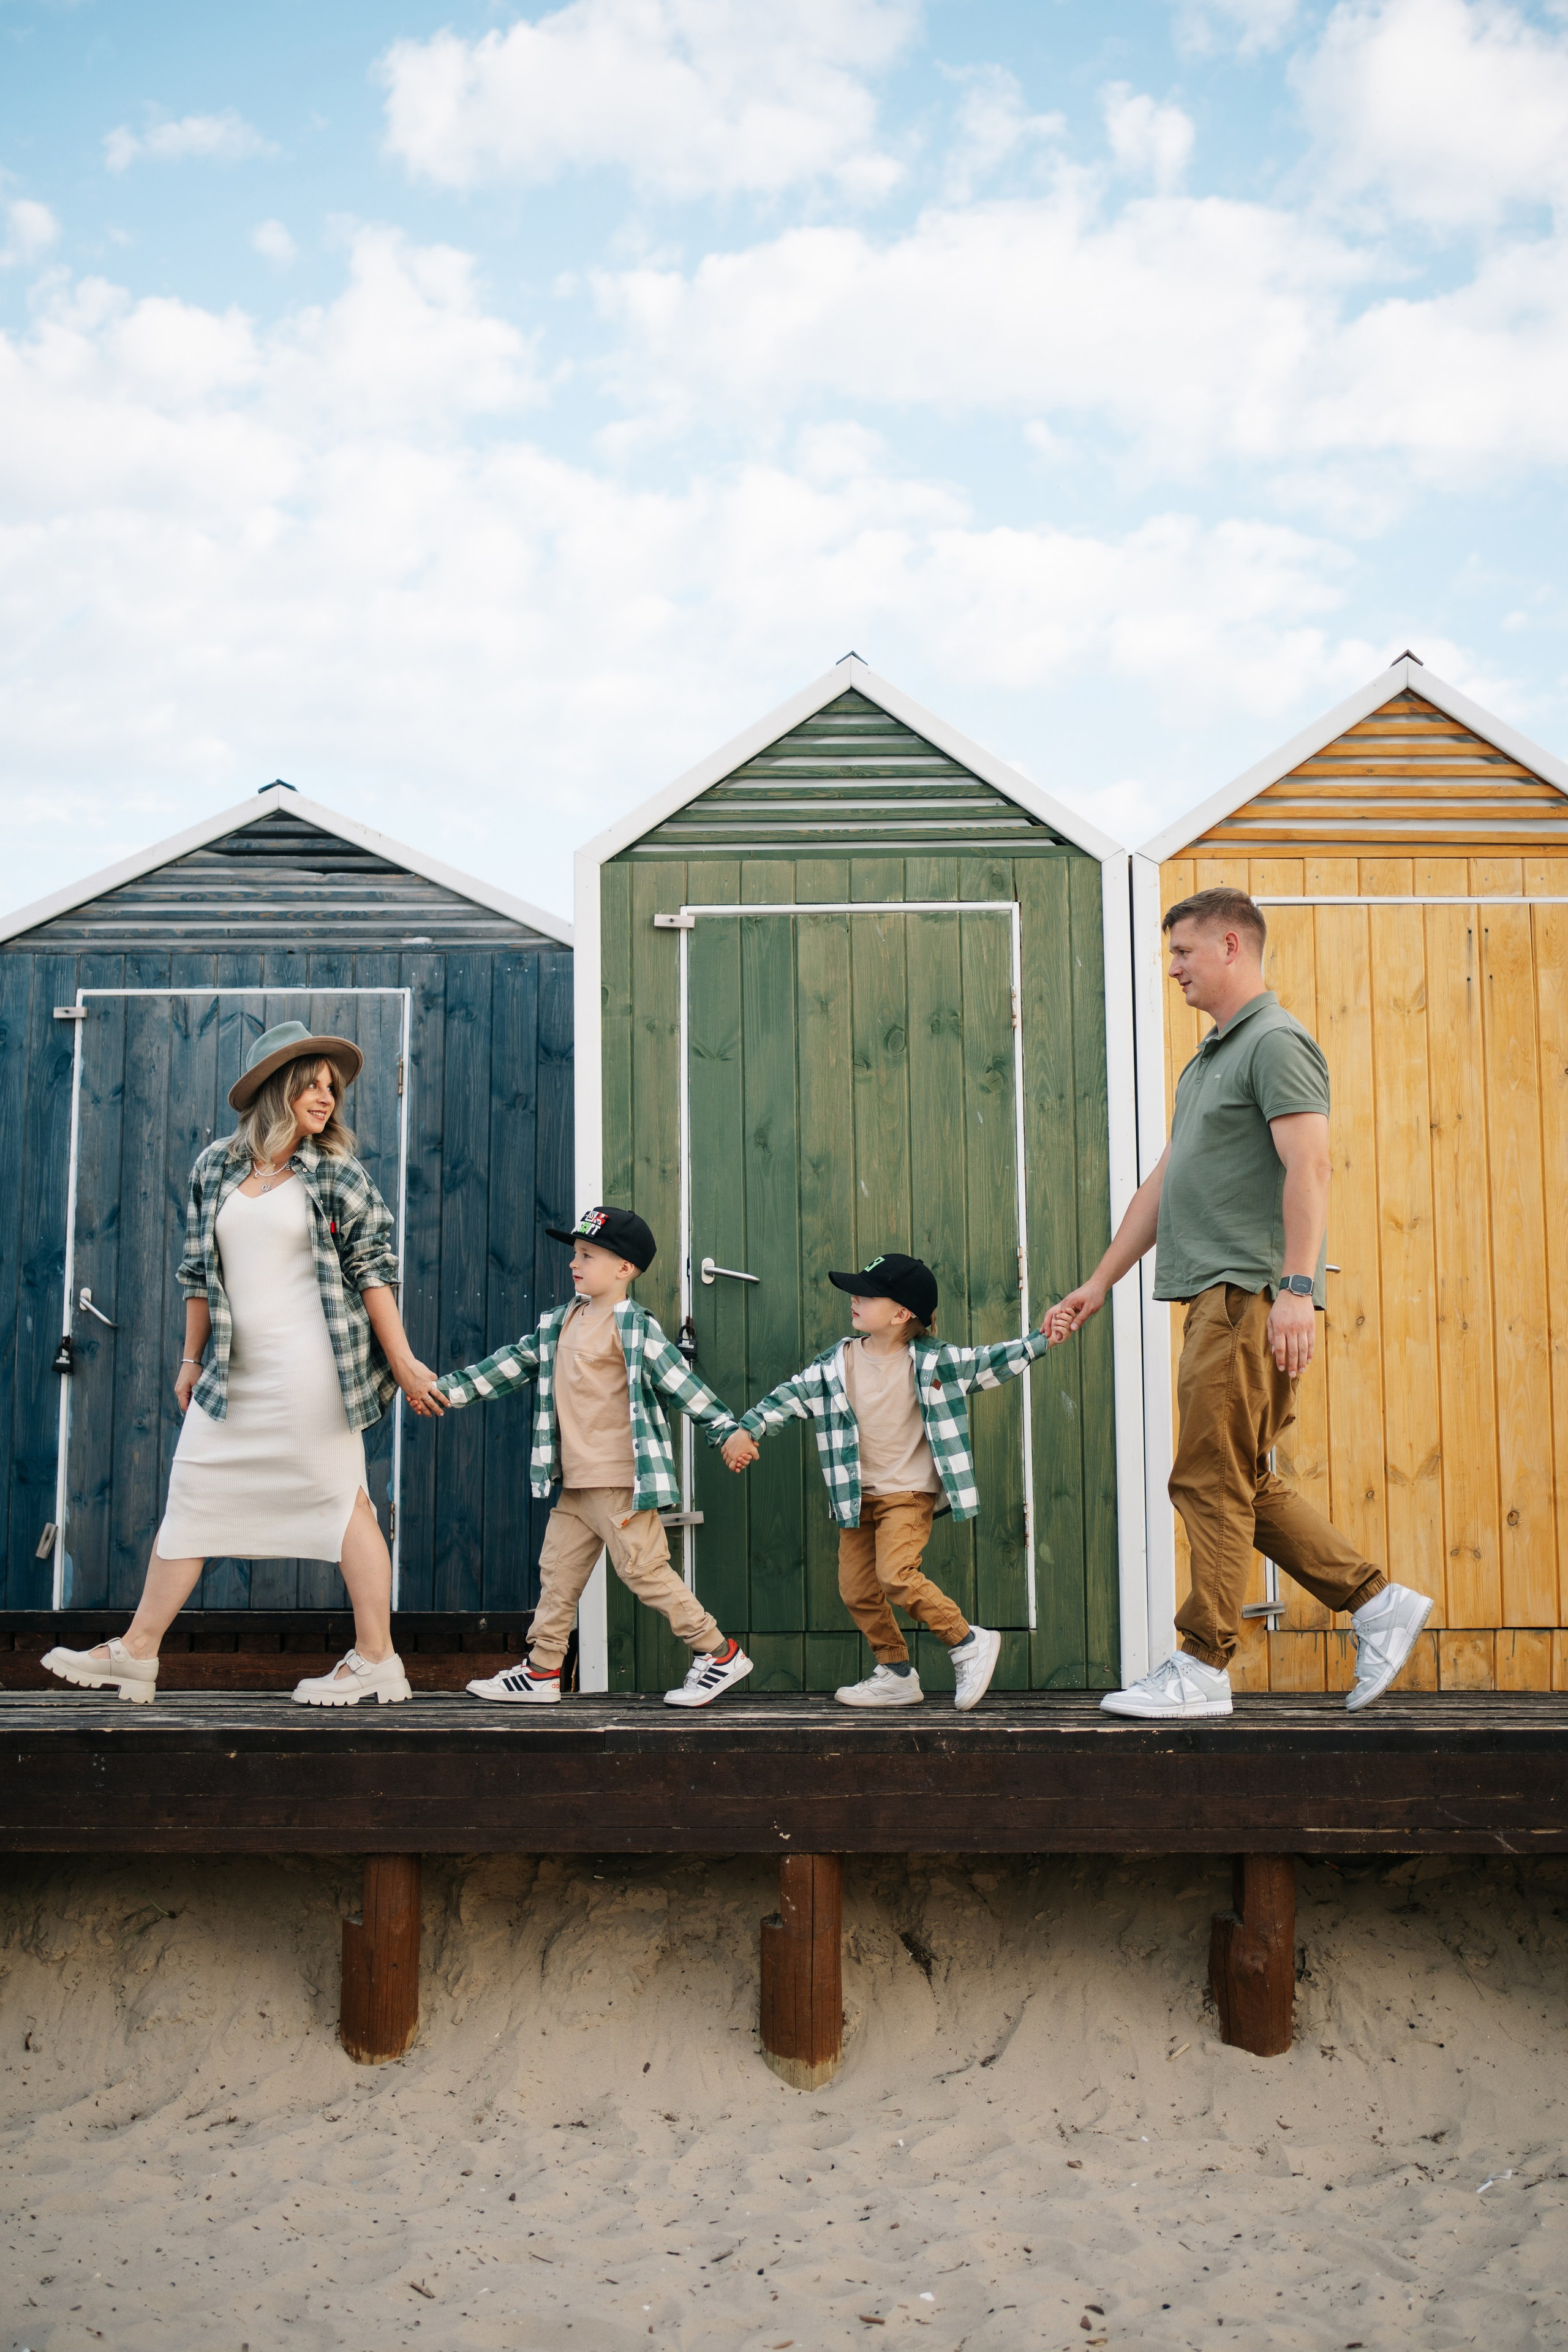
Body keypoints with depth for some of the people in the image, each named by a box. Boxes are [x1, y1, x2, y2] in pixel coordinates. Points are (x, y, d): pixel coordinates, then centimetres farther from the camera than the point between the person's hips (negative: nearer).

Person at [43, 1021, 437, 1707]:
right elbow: (200, 1272, 15)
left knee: (342, 1501, -2)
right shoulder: (215, 1167, 9)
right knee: (189, 1499, 6)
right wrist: (192, 1358, 15)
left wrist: (400, 1359, -7)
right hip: (234, 1373, 5)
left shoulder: (335, 1173, -1)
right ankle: (136, 1653, 14)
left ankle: (377, 1661, 6)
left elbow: (372, 1267, -3)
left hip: (309, 1370, -5)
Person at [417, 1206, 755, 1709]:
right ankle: (541, 1672, 19)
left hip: (621, 1479, -8)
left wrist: (727, 1430, -11)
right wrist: (450, 1389, 17)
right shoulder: (558, 1325, 13)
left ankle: (718, 1654, 3)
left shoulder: (634, 1328, -9)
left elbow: (680, 1380, -10)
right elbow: (514, 1362, 19)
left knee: (643, 1568, -7)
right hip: (575, 1480, 8)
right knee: (557, 1571, 11)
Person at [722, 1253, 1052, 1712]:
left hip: (908, 1492, -5)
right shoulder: (836, 1363, 0)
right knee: (856, 1589, 6)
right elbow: (793, 1394, 1)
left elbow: (989, 1363, -8)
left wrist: (1039, 1340, -19)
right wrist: (748, 1429, -8)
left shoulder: (930, 1361, -8)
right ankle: (896, 1675, 22)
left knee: (896, 1575, -22)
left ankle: (969, 1643, -4)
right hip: (858, 1497, 5)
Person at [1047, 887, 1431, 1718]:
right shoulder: (1208, 1058, 24)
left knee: (1213, 1480, -7)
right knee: (1242, 1485, 11)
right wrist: (1099, 1283, 25)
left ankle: (1201, 1668, -1)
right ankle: (1377, 1603, 17)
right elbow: (1163, 1183, 26)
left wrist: (1297, 1286, -26)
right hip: (1217, 1296, 10)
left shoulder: (1276, 1043, -7)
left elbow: (1309, 1168, -17)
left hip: (1251, 1295, -10)